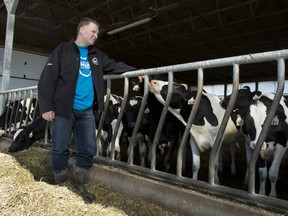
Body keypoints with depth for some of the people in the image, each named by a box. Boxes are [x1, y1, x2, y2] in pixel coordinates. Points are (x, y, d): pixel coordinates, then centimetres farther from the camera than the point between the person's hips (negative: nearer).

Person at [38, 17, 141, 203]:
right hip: (63, 109, -4)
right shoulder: (63, 50, 0)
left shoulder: (97, 55, 15)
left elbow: (115, 65, 18)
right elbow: (48, 78, -6)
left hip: (86, 111, 5)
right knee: (61, 150, 4)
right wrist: (46, 107, -13)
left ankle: (78, 185, 27)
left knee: (89, 150, 6)